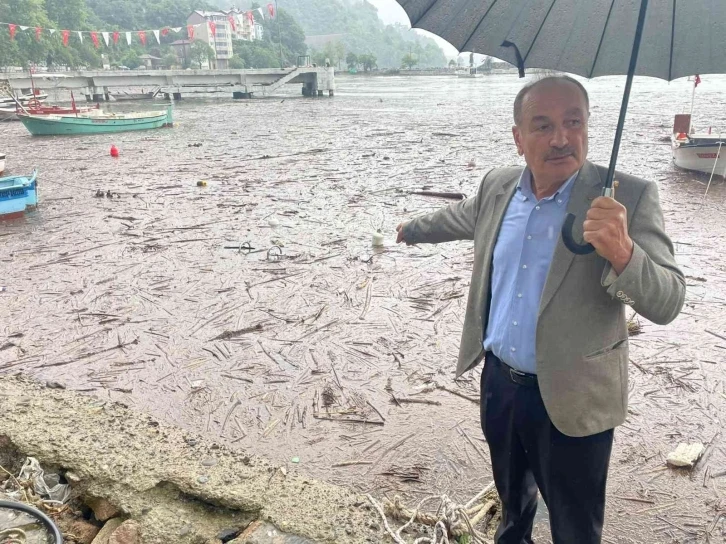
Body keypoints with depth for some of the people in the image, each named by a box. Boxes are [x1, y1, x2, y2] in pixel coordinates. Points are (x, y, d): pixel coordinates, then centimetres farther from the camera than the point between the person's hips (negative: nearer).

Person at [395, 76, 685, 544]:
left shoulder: (629, 198, -18)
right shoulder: (498, 186, -2)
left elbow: (666, 303, -23)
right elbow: (458, 218, 20)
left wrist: (621, 251, -42)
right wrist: (413, 229, 36)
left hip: (571, 400, -5)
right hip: (498, 380, 5)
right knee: (511, 493, 29)